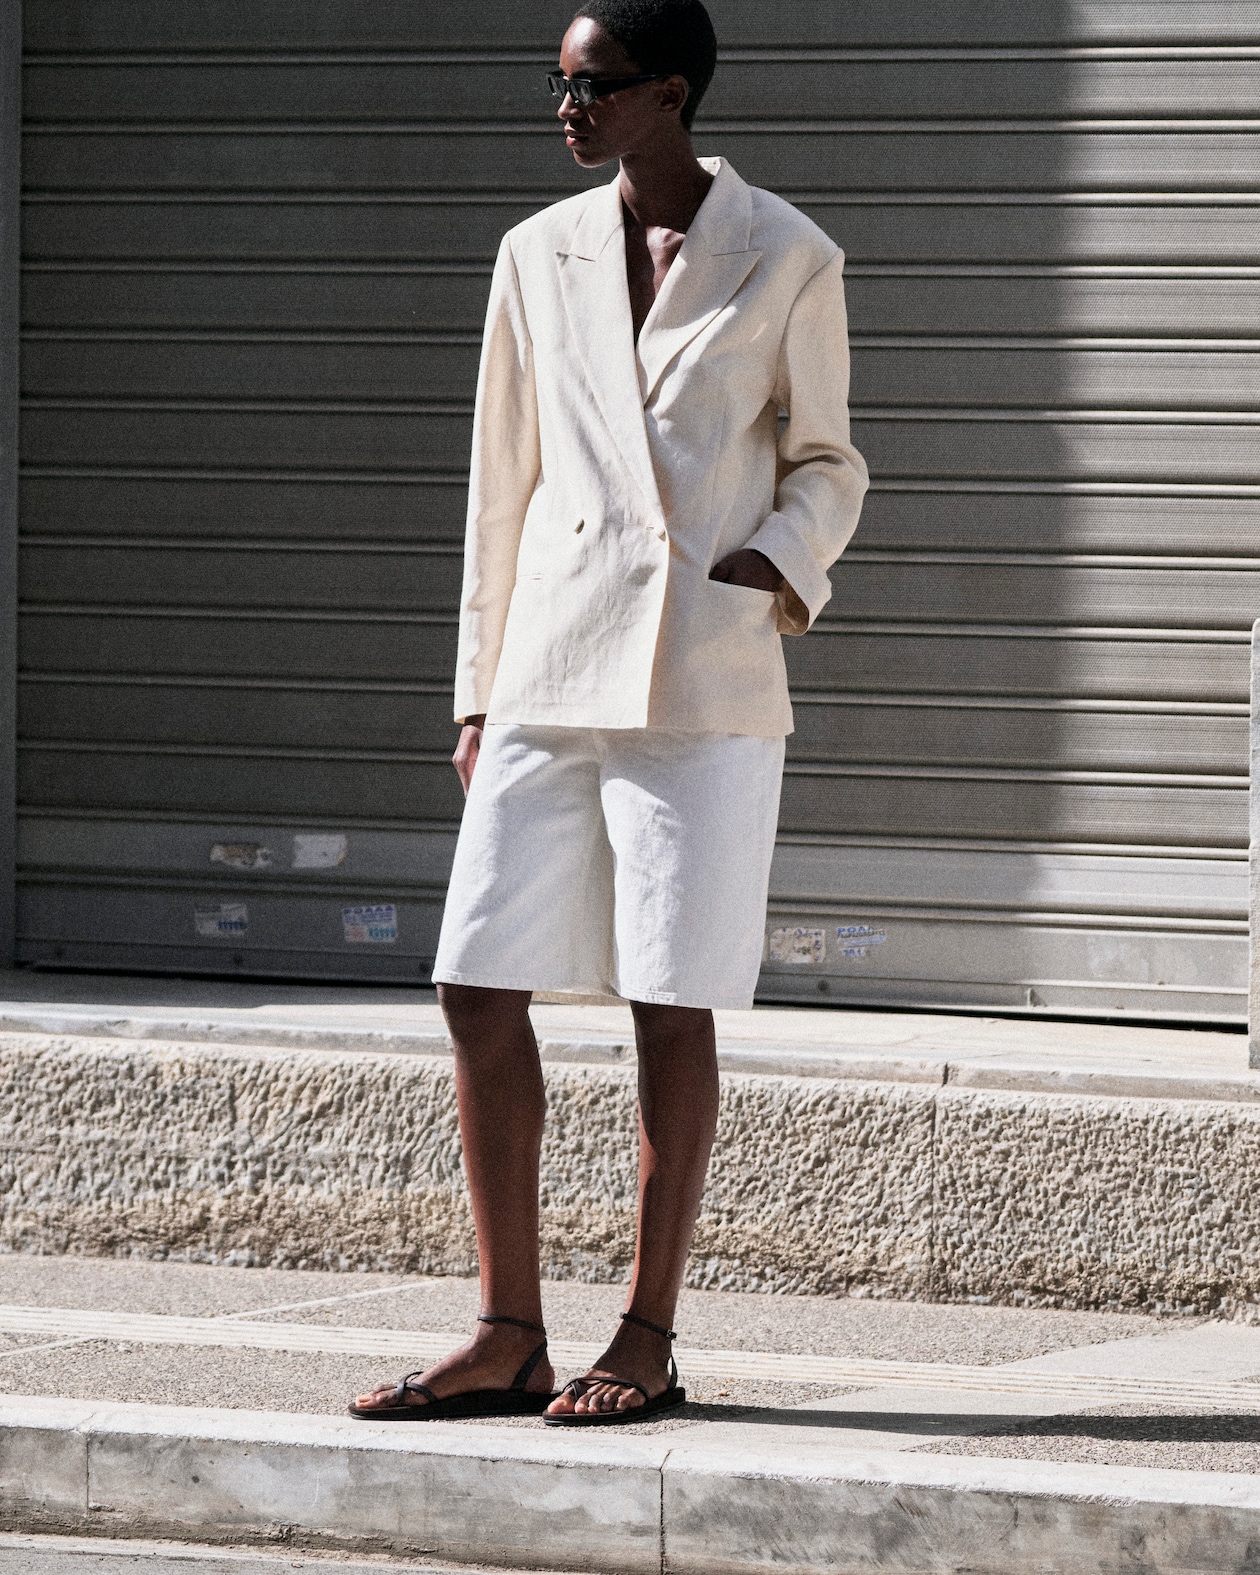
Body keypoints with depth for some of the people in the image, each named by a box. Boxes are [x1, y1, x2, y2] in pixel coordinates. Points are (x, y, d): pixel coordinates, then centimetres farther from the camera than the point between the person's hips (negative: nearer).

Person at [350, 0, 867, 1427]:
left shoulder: (785, 262, 1)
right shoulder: (540, 256, 11)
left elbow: (826, 466, 9)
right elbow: (504, 484, 14)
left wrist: (785, 561, -12)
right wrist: (480, 691, 13)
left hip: (704, 679, -4)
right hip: (551, 670, 4)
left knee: (672, 1005, -1)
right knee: (477, 988, -1)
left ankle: (647, 1339, 8)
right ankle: (508, 1336, 8)